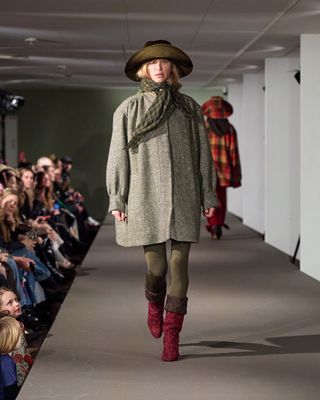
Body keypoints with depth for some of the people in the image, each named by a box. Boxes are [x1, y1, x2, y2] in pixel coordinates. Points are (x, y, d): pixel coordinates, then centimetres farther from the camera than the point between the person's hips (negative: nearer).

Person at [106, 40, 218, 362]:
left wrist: (208, 196, 7)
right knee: (156, 266, -1)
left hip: (183, 199, 1)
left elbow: (203, 154, 11)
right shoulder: (129, 109, 5)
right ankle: (154, 304, 34)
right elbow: (118, 157, 4)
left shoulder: (189, 107, 9)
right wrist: (116, 200, -1)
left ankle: (171, 337, 6)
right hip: (146, 199, -1)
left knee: (179, 267, -2)